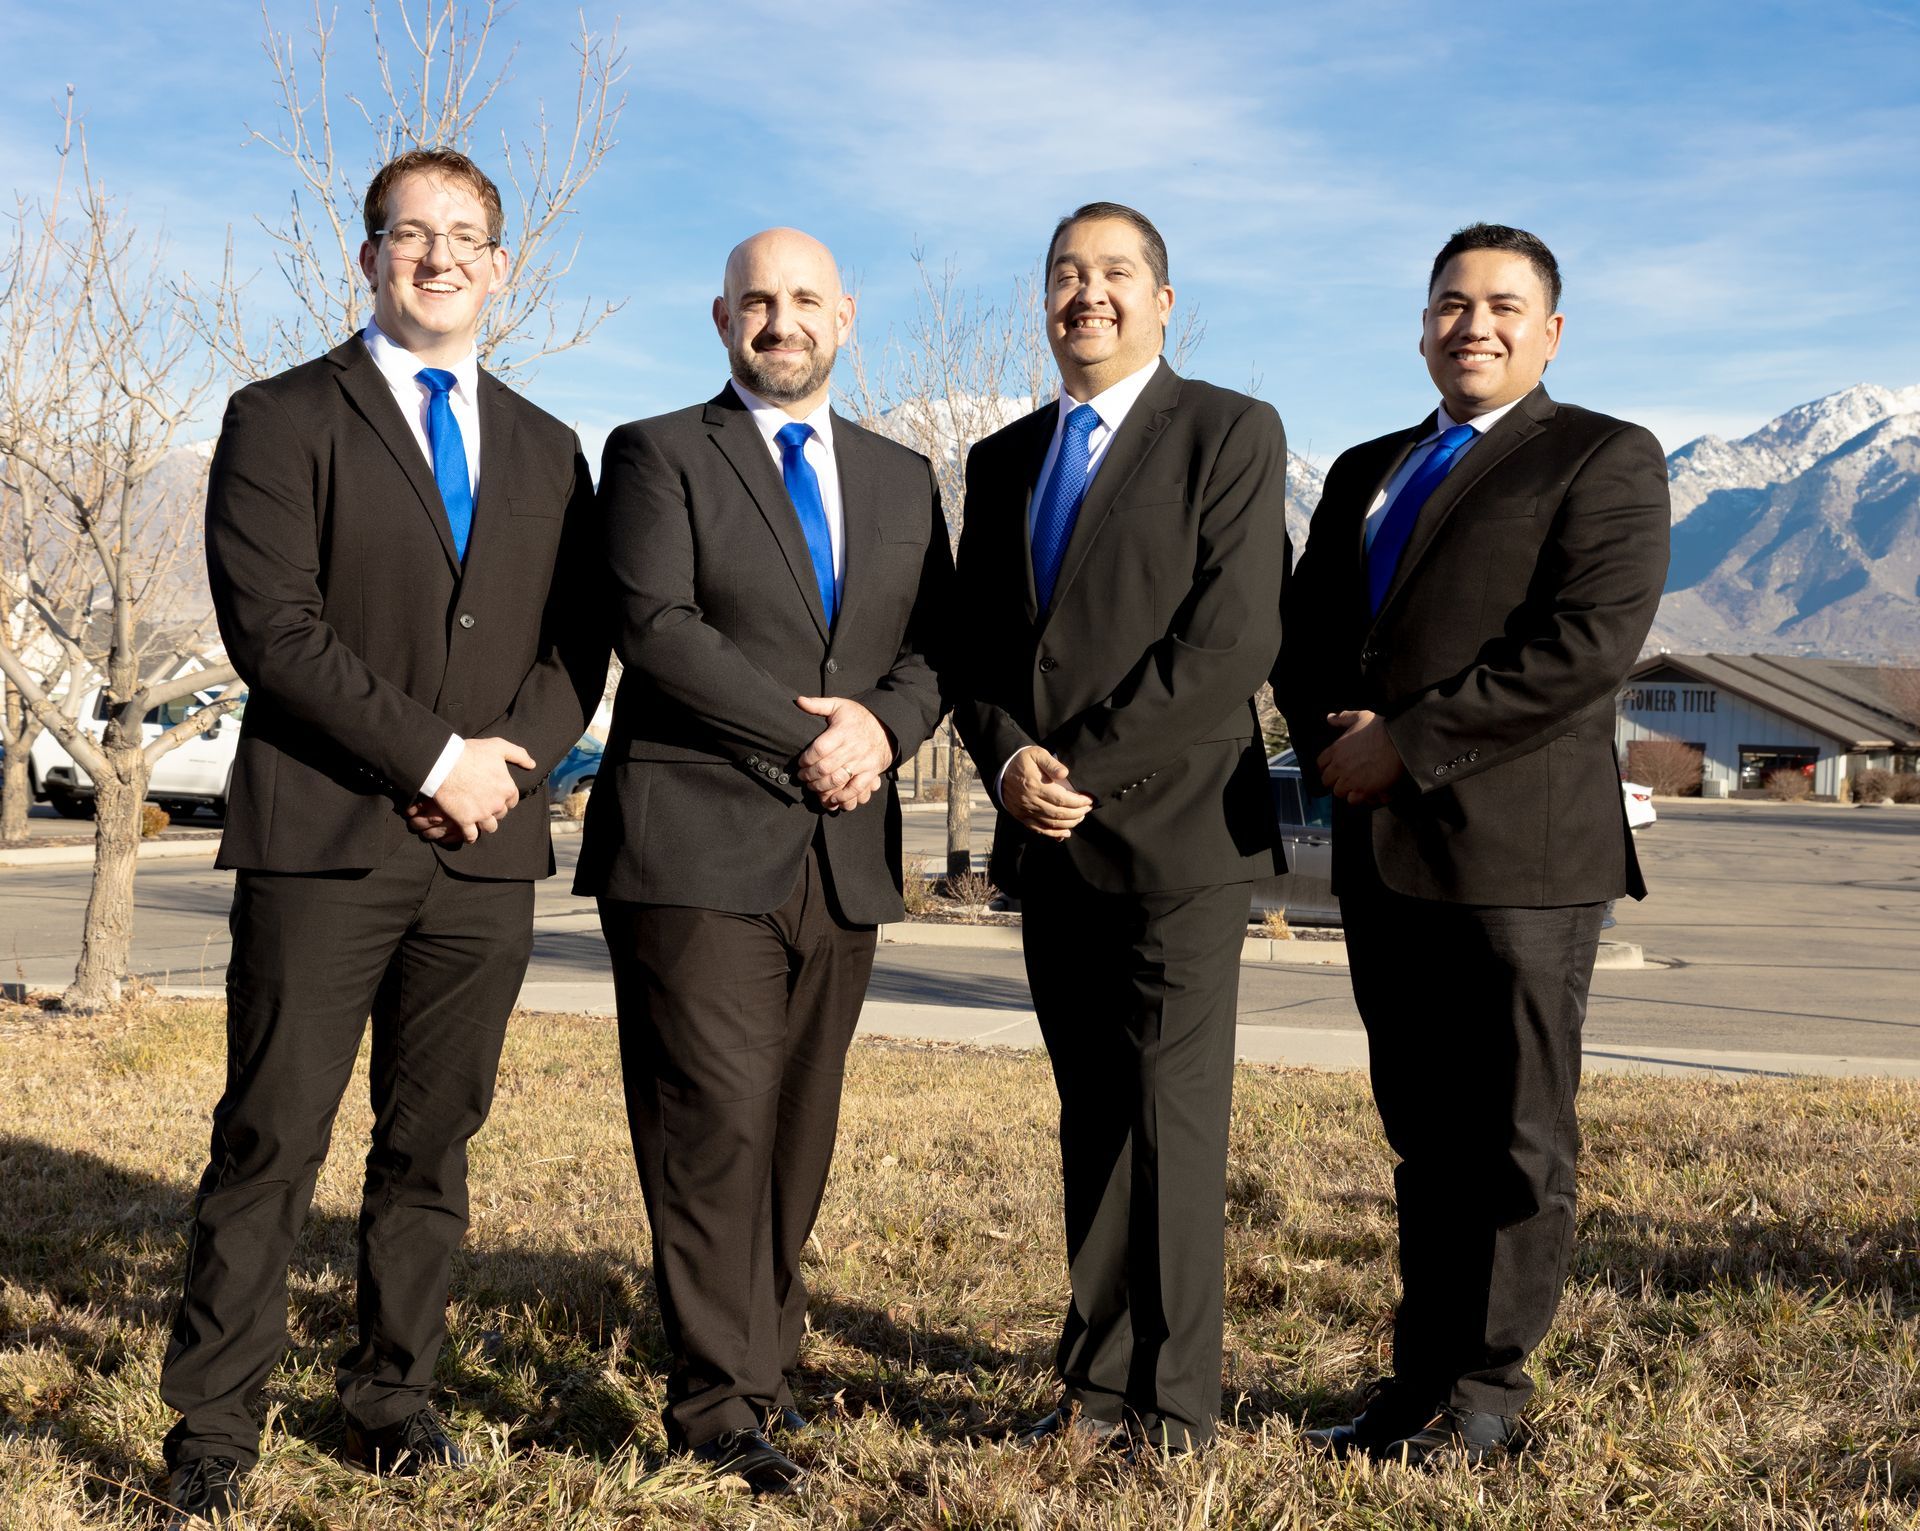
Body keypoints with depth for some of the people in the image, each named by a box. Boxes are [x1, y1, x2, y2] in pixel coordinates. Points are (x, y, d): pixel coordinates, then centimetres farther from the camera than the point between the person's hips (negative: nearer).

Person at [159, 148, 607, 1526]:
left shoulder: (548, 452, 17)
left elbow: (581, 646, 12)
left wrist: (509, 762, -7)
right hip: (322, 840, -4)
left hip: (485, 847, 4)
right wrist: (435, 757, -13)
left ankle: (394, 1397, 21)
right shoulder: (284, 420, 3)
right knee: (271, 1142, -2)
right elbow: (272, 627, -8)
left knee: (433, 1145, 9)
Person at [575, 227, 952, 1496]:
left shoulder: (903, 477, 18)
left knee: (800, 1131, 8)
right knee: (714, 1126, -6)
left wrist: (884, 723, -11)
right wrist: (804, 735, -14)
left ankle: (763, 1355, 20)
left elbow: (939, 642, 11)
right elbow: (657, 628, -10)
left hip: (843, 854, 5)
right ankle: (720, 1401, 1)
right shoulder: (661, 454, 4)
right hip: (698, 846, -4)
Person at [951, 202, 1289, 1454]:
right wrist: (1009, 758, -6)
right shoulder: (1005, 459, 17)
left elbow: (1234, 636, -12)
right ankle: (1102, 1383, 17)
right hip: (1050, 839, 6)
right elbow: (973, 641, 14)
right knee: (1092, 1122, 10)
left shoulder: (1231, 433, -1)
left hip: (1173, 829, -6)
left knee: (1172, 1119, -3)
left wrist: (1089, 767, -13)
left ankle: (1173, 1408, 7)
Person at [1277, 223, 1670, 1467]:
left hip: (1517, 852, -6)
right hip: (1384, 853, 6)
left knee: (1515, 1143, 1)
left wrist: (1406, 744, -16)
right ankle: (1423, 1380, 21)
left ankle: (1485, 1394, 12)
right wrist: (1336, 745, -4)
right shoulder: (1367, 472, 20)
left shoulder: (1605, 460, -1)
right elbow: (1305, 639, 17)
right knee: (1424, 1137, 12)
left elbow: (1586, 648, -15)